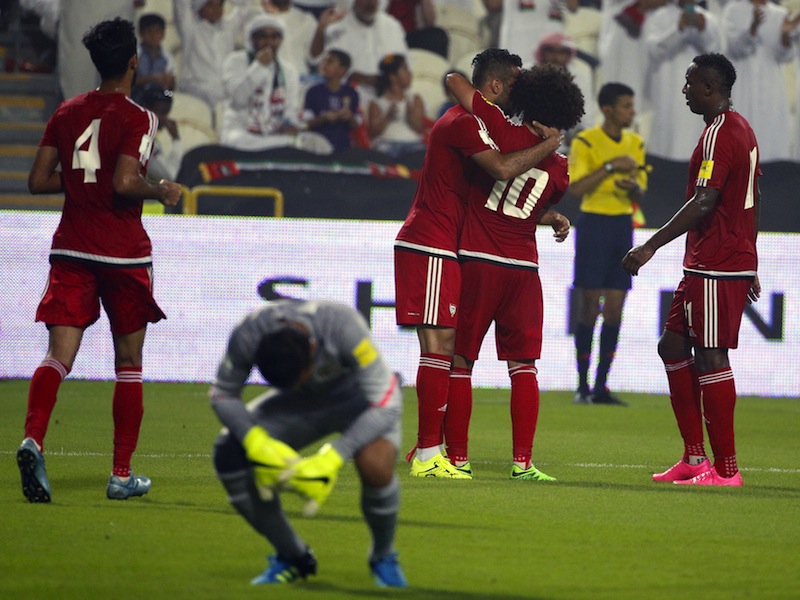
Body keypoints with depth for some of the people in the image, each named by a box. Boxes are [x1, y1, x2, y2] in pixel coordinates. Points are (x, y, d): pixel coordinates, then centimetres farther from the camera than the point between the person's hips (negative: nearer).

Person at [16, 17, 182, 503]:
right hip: (123, 253, -4)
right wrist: (162, 191, -3)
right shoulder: (137, 118, -8)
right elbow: (125, 183, -21)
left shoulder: (67, 113, 9)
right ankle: (122, 474, 12)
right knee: (129, 364, 10)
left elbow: (38, 181, 9)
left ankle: (33, 439, -34)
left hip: (71, 249, 4)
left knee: (59, 355, -7)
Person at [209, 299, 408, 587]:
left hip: (354, 395, -3)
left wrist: (333, 458, -43)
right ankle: (291, 556, 1)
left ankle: (383, 557, -2)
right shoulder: (248, 335, -31)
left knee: (375, 464, -36)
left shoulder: (344, 328, -39)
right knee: (229, 453, -21)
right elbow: (222, 394, -14)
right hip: (300, 402, 3)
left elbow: (387, 404, -33)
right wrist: (256, 443, -34)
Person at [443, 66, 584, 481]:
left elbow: (455, 80, -3)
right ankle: (523, 461, -1)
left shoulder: (504, 132, -6)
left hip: (476, 262, -3)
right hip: (523, 269, 3)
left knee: (459, 361, 6)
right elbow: (531, 214, 12)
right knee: (523, 367, 7)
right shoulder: (560, 169, 3)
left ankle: (457, 456, 6)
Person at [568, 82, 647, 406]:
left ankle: (601, 387, 5)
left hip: (623, 225, 5)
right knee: (590, 306, -5)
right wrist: (610, 167, -20)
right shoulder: (585, 142, -8)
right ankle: (583, 386, 1)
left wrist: (635, 187, -7)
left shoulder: (635, 143, 11)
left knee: (614, 309, 2)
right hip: (594, 224, -5)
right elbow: (576, 188, -15)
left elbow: (641, 189, 15)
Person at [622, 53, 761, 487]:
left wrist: (651, 247, -22)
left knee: (711, 358, -8)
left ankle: (725, 468, -6)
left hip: (715, 269, -10)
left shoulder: (720, 134, -16)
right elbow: (753, 199, 22)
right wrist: (749, 265, 27)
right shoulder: (741, 130, 16)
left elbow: (703, 204, -23)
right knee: (673, 345, 13)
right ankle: (694, 457, 13)